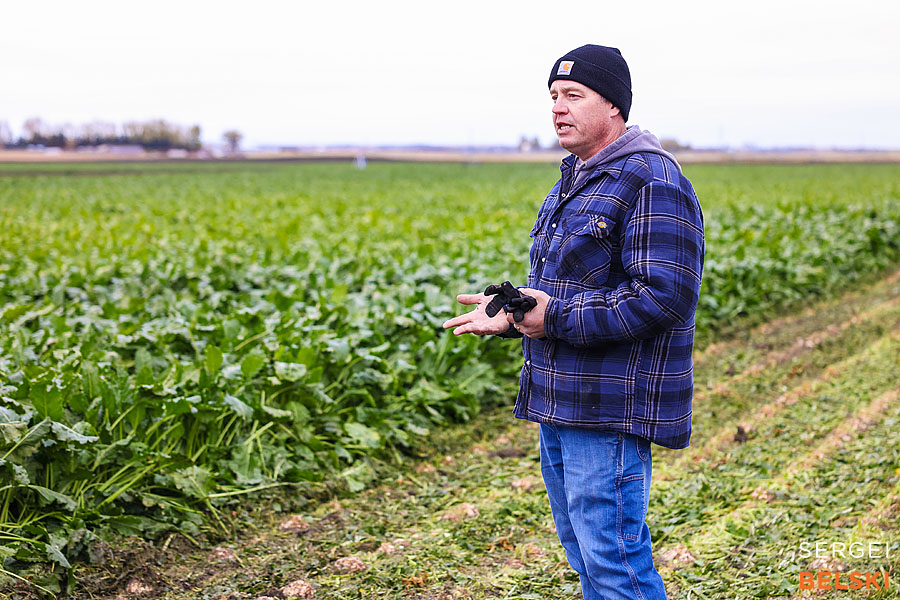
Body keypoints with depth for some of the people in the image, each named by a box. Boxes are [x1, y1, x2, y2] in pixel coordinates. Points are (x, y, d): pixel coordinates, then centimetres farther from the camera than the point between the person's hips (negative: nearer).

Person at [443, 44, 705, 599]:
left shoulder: (652, 182, -15)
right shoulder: (575, 180, 17)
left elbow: (664, 297, -23)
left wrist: (557, 320, -20)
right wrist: (511, 313, 7)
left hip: (611, 410, -10)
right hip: (560, 407, 10)